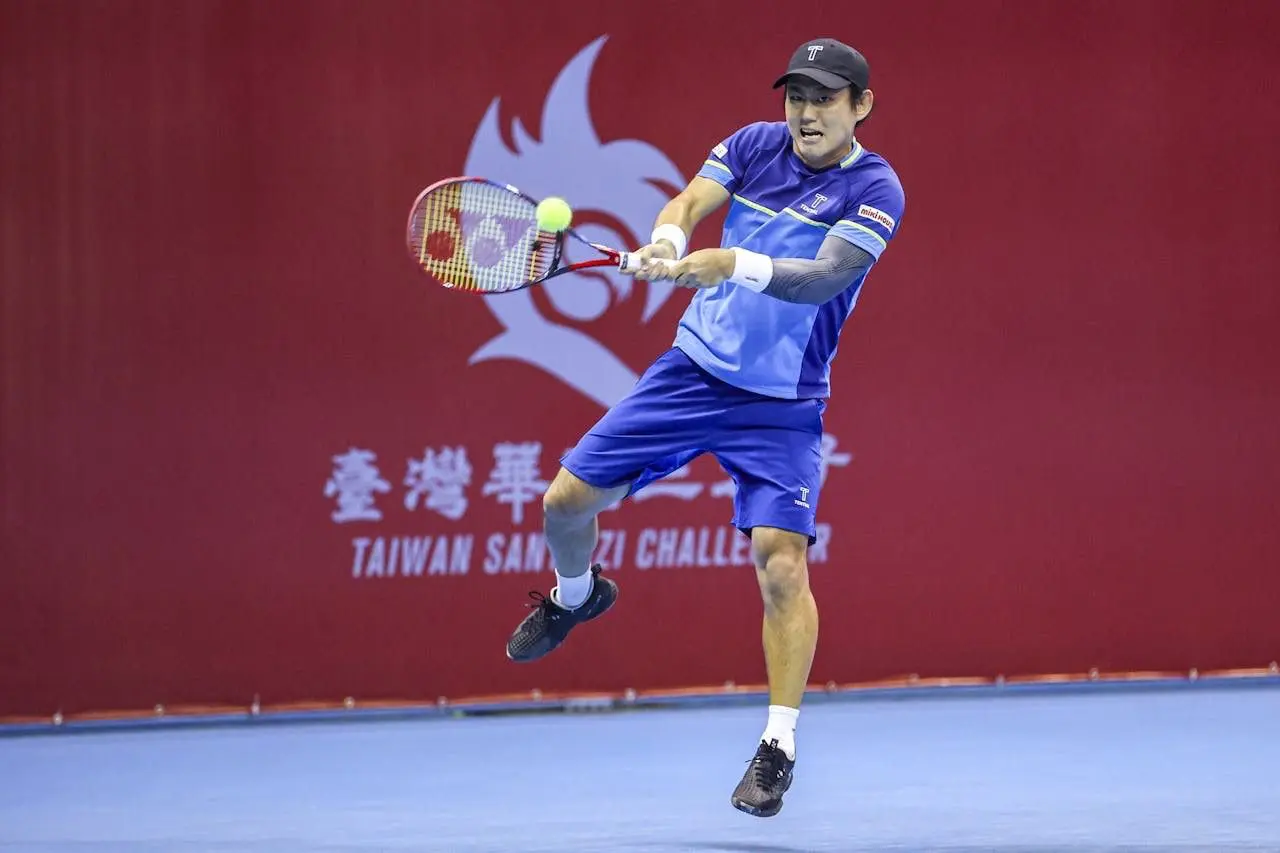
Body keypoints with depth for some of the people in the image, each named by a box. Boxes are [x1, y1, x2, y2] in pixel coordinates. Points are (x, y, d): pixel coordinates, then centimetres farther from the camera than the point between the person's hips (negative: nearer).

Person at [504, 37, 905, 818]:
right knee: (568, 499, 5)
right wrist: (666, 242, -34)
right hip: (692, 370, 4)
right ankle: (575, 595, 40)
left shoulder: (874, 189, -12)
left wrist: (735, 263, -40)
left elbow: (822, 277, -25)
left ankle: (779, 746, -9)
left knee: (781, 561, -17)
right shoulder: (754, 145, 1)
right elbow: (689, 204, -11)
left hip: (781, 405, -4)